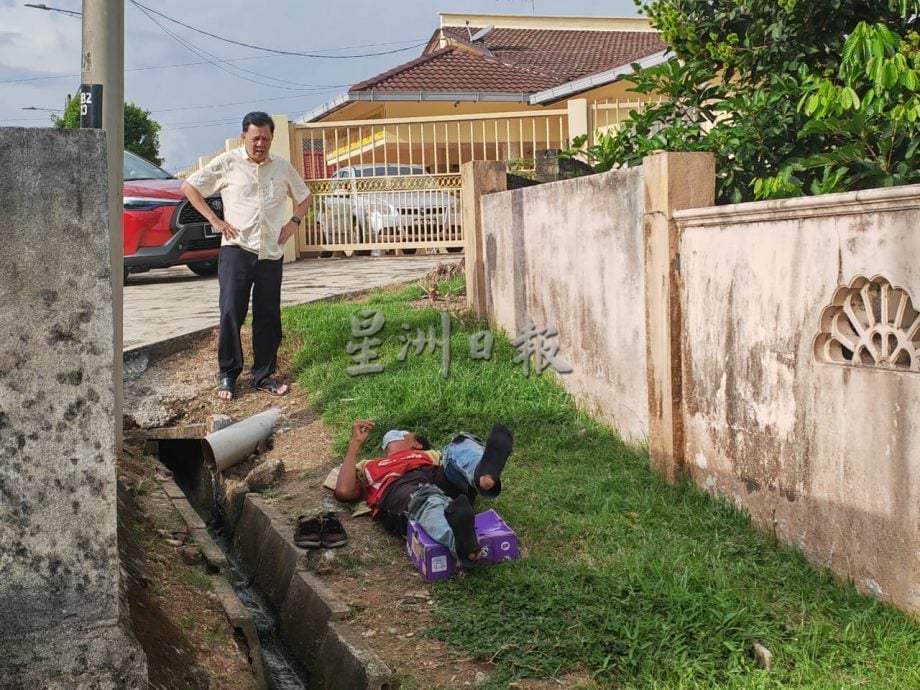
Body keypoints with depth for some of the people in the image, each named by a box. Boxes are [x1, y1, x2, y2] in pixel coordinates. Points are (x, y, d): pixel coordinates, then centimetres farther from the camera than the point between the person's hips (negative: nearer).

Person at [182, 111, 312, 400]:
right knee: (231, 312, -7)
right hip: (237, 249, -3)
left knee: (268, 316, 6)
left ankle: (264, 375, 15)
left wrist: (294, 222, 7)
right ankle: (228, 375, 3)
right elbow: (189, 186, 3)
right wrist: (214, 220, -4)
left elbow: (304, 196, 25)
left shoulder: (282, 167, 10)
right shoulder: (227, 163, -1)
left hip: (272, 253, 3)